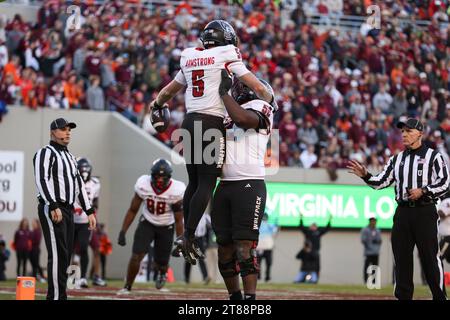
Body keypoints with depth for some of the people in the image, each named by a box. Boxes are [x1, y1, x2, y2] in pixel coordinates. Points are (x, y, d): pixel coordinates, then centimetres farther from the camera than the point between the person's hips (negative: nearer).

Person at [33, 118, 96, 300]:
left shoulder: (70, 157, 23)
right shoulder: (45, 153, -5)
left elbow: (79, 184, 24)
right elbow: (42, 180, -18)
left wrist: (89, 211, 17)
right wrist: (54, 207, -27)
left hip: (68, 209, 9)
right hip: (51, 209, -9)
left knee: (66, 255, 7)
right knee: (58, 253, -14)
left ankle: (58, 296, 10)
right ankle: (56, 297, -15)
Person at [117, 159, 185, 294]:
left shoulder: (176, 191, -24)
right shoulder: (143, 185, -19)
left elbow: (178, 220, -14)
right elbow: (132, 210, -6)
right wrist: (122, 232, -9)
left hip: (166, 227, -1)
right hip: (147, 223, 1)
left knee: (161, 264, 3)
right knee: (136, 256, -17)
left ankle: (161, 272, 42)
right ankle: (127, 287, 1)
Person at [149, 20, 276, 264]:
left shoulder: (190, 59, 16)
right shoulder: (227, 56, -1)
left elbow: (169, 90, 32)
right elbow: (257, 88, -2)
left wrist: (157, 104, 53)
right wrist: (269, 100, 20)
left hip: (190, 121, 6)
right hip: (212, 123, -6)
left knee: (194, 181, 14)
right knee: (207, 183, -5)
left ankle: (187, 237, 14)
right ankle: (188, 237, -13)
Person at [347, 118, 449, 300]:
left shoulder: (433, 156, 0)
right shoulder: (397, 159, 16)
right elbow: (380, 182, 11)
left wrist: (423, 191, -19)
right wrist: (365, 175, -6)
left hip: (424, 212, -5)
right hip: (402, 212, 5)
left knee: (430, 258, -7)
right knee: (401, 258, 5)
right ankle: (403, 297, 11)